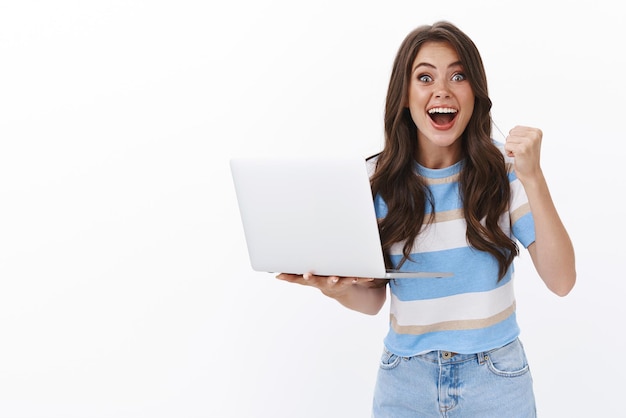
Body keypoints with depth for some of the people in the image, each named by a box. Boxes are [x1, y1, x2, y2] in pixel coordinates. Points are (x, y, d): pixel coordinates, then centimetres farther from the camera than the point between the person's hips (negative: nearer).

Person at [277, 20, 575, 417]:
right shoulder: (377, 179, -5)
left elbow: (561, 281, -15)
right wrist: (339, 289, -20)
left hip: (496, 380, -1)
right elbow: (373, 298, 1)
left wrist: (533, 179, -24)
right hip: (405, 382, 2)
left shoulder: (504, 168, -9)